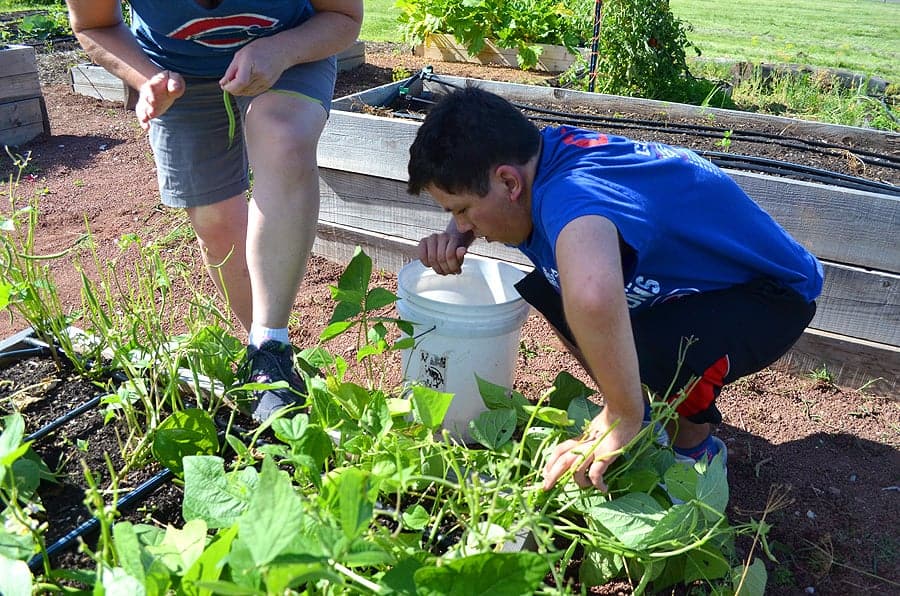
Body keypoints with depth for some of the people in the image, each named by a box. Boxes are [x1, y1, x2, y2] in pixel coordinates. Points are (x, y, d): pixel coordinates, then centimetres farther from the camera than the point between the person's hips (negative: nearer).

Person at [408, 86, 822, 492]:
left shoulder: (567, 193, -40)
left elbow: (591, 296, -63)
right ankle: (644, 413, 16)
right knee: (543, 288, 3)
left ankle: (695, 450, 0)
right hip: (698, 263, 9)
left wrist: (623, 419, -47)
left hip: (772, 291, -8)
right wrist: (454, 236, -10)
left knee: (655, 357, -36)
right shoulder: (544, 149, -13)